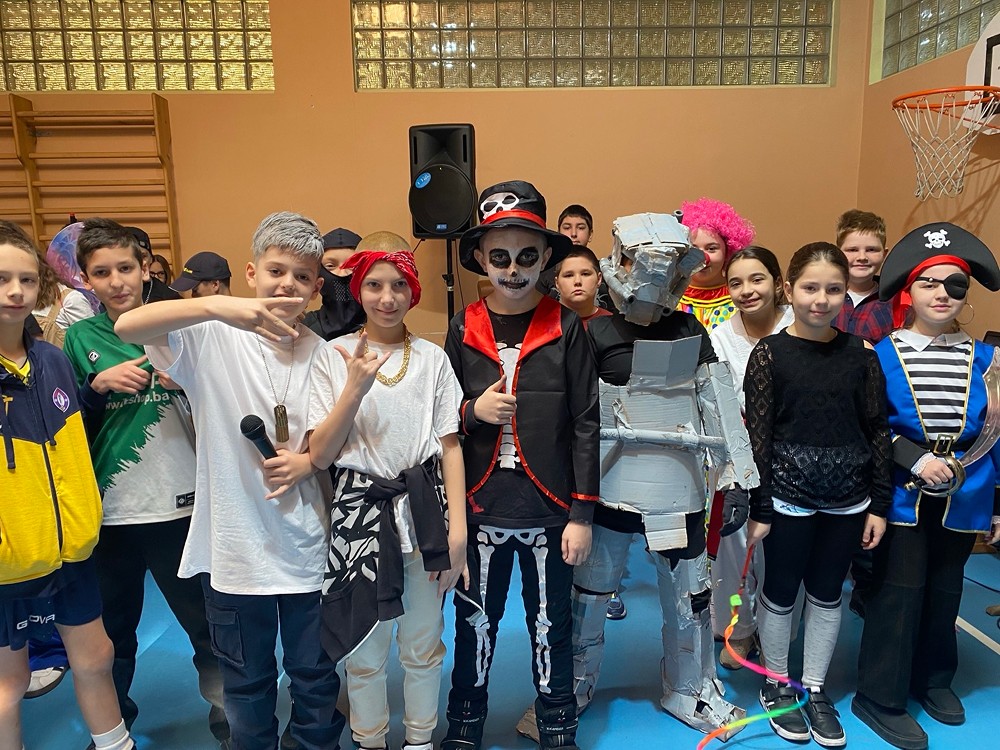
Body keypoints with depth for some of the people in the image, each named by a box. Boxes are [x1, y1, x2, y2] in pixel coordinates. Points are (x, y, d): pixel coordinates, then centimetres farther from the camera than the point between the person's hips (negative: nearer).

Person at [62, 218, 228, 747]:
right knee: (112, 628, 18)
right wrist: (98, 384, -14)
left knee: (206, 619, 8)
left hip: (179, 505, -2)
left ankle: (223, 707, 29)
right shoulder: (79, 338, 3)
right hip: (107, 511, 2)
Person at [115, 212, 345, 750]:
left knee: (316, 675, 18)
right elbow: (127, 327, -25)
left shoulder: (323, 354, -1)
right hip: (234, 545, -1)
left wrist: (309, 462, -15)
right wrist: (217, 305, -39)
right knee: (246, 681, 20)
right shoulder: (213, 338, -8)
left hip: (308, 545, 2)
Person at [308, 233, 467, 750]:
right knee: (364, 651, 12)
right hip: (360, 512, -1)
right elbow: (320, 455, -6)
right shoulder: (334, 357, -2)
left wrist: (457, 529, -6)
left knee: (422, 645, 14)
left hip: (424, 511, 1)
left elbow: (450, 447, 1)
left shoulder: (432, 358, 2)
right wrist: (356, 388, -18)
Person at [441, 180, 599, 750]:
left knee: (551, 626, 14)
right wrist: (471, 412, -16)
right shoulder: (463, 331, 0)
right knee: (476, 623, 17)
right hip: (481, 509, 2)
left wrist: (582, 514, -6)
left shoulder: (567, 329, -5)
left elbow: (586, 424, -5)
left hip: (549, 510, -1)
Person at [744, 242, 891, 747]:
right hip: (788, 496, -3)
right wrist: (759, 509, -9)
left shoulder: (861, 354, -1)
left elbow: (877, 431, 2)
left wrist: (879, 505, 2)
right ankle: (776, 685, 34)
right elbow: (757, 434, -9)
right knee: (780, 593, 12)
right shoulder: (769, 353, -9)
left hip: (846, 499, 3)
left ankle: (815, 689, 35)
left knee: (827, 594, 16)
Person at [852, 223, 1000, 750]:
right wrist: (915, 459, -20)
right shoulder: (883, 356, -8)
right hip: (902, 500, -4)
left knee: (945, 591, 17)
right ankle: (880, 697, 16)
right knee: (898, 594, 2)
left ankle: (933, 678, 38)